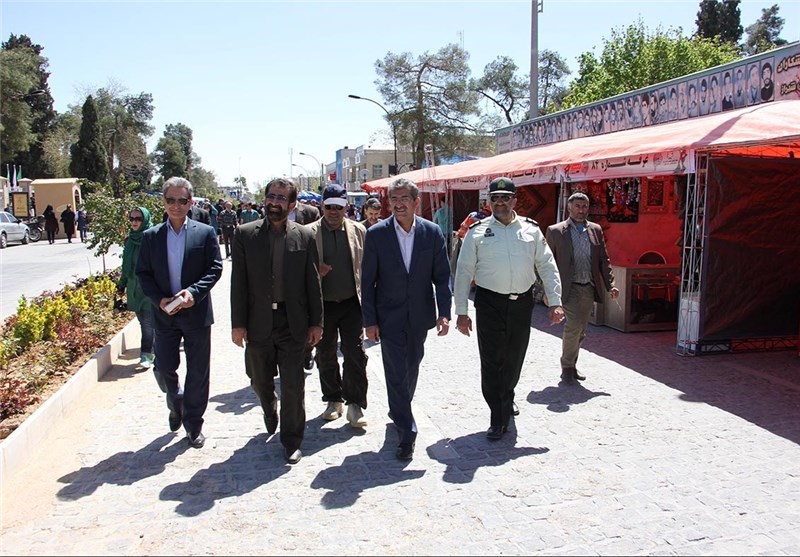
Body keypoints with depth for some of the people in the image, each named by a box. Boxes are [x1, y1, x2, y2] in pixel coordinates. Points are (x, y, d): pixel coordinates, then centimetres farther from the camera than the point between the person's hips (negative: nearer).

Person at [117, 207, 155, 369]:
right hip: (134, 287, 6)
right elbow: (126, 264, 18)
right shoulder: (130, 239, 10)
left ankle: (146, 354, 3)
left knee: (148, 322, -4)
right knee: (143, 320, 12)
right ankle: (150, 351, 23)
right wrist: (122, 283, 21)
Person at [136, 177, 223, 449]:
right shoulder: (151, 236, 4)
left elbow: (215, 268, -5)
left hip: (196, 312, -1)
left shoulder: (205, 233, -1)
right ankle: (176, 404, 38)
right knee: (163, 368, 6)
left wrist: (194, 292, -19)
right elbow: (143, 273, 4)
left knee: (198, 372, 6)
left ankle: (193, 424, 22)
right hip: (164, 314, 2)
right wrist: (159, 300, -12)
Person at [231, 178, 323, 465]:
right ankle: (270, 411, 49)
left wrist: (316, 323, 0)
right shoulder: (245, 234, 1)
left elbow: (313, 283, 2)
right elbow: (238, 282, -1)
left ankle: (292, 441, 21)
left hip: (293, 322, -1)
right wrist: (237, 323, -4)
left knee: (293, 385, 3)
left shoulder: (305, 236, 1)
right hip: (258, 322, 1)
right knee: (260, 381, 16)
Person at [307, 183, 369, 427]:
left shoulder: (358, 231, 2)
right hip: (322, 305, 0)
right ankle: (334, 400, 30)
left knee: (355, 355, -1)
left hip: (352, 303, 0)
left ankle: (355, 404, 10)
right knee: (325, 356, 12)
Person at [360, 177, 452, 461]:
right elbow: (368, 281, -5)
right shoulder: (376, 234, -8)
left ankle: (399, 410, 43)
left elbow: (442, 276, -1)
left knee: (411, 367, 18)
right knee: (396, 372, -2)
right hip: (389, 317, -2)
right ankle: (406, 433, 8)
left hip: (419, 316, 3)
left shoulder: (432, 232, -4)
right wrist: (369, 320, -8)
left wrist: (444, 313, -10)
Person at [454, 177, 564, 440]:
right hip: (490, 303, -2)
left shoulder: (530, 229, 7)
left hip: (522, 302, 3)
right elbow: (464, 272, 1)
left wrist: (555, 302, -1)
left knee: (514, 359, 15)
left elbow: (547, 266, 8)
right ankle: (498, 420, 9)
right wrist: (461, 312, -2)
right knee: (492, 361, -2)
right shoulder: (477, 232, 1)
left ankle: (506, 398, 43)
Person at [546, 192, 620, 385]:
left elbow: (603, 260, 11)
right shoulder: (555, 231, -2)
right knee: (574, 325, -15)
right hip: (569, 288, -5)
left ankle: (571, 365, 26)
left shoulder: (596, 230, 10)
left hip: (589, 288, 5)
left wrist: (610, 284, 1)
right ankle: (567, 366, 3)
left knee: (580, 331, 10)